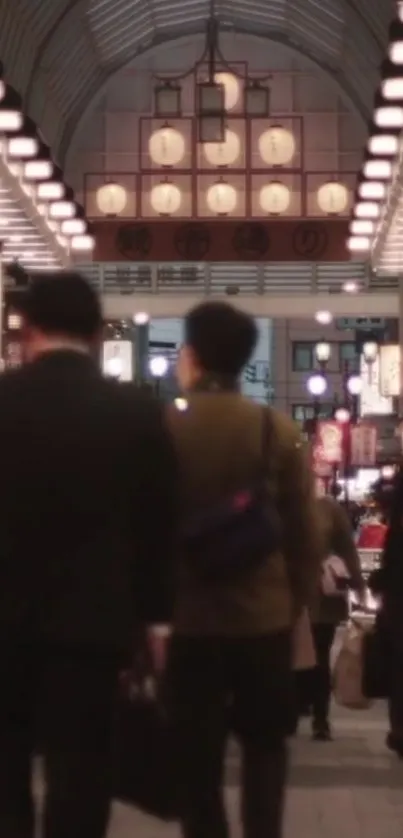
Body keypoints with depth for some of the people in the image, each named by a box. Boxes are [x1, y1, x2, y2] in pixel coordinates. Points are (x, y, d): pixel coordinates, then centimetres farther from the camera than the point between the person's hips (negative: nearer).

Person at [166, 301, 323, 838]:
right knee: (264, 742, 16)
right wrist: (298, 600, 10)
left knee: (198, 751, 8)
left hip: (189, 617, -1)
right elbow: (305, 532, -2)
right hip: (265, 615, 1)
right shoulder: (280, 431, -4)